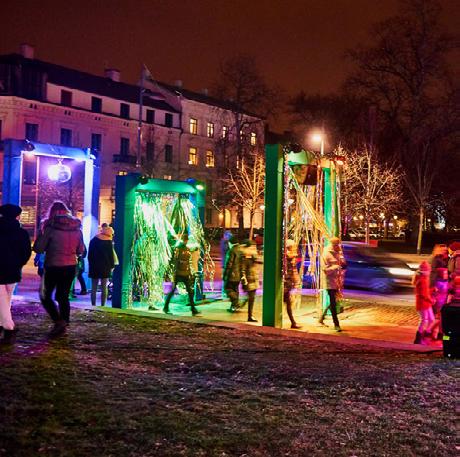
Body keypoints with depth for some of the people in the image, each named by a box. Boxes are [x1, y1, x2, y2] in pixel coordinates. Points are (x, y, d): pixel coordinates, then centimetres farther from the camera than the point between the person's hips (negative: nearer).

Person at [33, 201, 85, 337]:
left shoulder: (50, 226, -12)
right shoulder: (77, 228, 2)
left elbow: (38, 249, -9)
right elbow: (80, 250, 11)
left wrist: (41, 232, 4)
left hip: (53, 266, -5)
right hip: (71, 266, 5)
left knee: (46, 296, 8)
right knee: (63, 297, 16)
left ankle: (59, 321, -9)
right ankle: (63, 325, 15)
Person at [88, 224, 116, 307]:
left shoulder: (93, 240, 5)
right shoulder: (109, 242, -2)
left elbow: (89, 255, 7)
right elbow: (111, 255, -2)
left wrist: (91, 264, 13)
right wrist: (112, 266, 5)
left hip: (94, 267, 2)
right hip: (105, 268, -2)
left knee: (94, 288, 7)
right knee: (104, 288, 1)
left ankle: (93, 305, 5)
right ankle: (103, 305, -1)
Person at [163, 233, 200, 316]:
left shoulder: (188, 249, 12)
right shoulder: (178, 249, -8)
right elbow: (174, 262, -12)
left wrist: (191, 273, 15)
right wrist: (174, 274, -18)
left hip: (186, 274, 6)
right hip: (178, 274, -6)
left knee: (190, 291, 1)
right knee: (172, 290, 1)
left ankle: (193, 309, 3)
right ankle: (166, 307, 13)